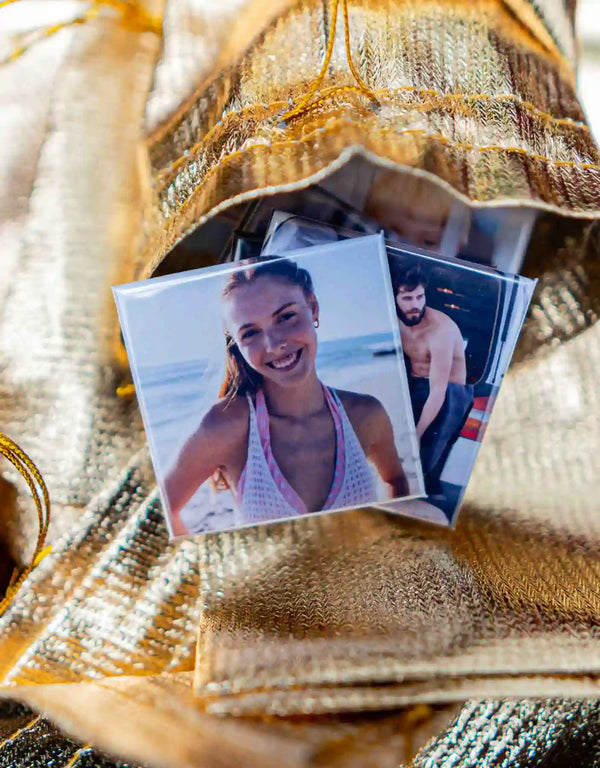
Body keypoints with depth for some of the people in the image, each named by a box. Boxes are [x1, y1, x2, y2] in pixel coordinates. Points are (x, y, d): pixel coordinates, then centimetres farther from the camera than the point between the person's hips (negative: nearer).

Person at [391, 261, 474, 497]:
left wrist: (415, 436, -32)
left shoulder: (441, 329, -27)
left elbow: (438, 392, -30)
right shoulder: (394, 321, -7)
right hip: (411, 386, 6)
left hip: (448, 392, -6)